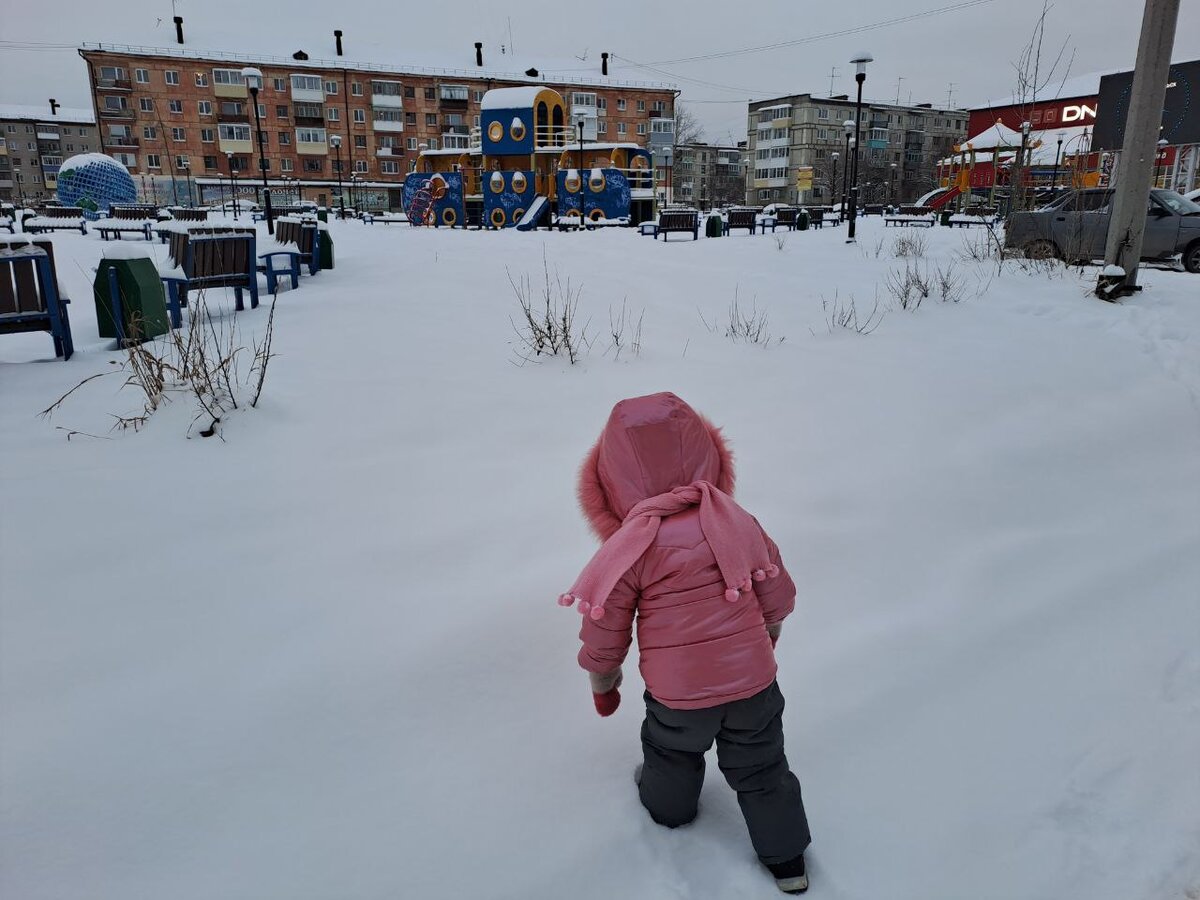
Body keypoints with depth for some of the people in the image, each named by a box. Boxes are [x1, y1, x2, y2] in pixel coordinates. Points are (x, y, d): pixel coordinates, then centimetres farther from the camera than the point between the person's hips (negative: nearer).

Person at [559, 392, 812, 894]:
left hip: (677, 694, -2)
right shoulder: (740, 522, -5)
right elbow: (778, 599, 5)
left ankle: (668, 806, 57)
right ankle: (786, 859, 39)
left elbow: (604, 635, -9)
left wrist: (602, 684, 11)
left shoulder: (629, 550, -16)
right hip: (753, 681, 2)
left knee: (672, 755, 29)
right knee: (760, 768, 23)